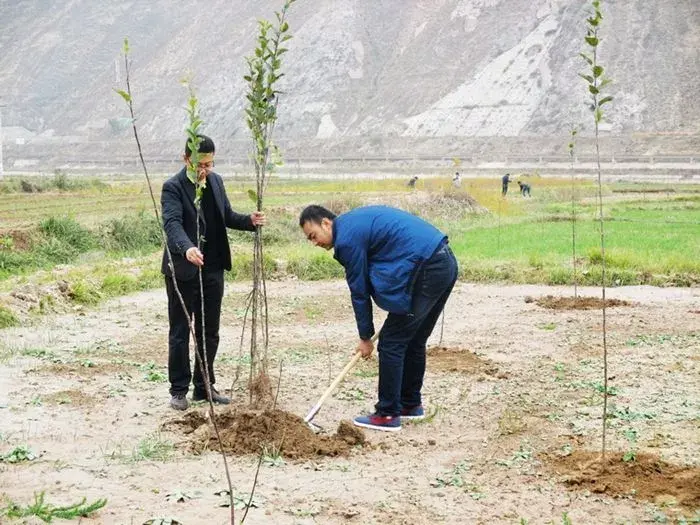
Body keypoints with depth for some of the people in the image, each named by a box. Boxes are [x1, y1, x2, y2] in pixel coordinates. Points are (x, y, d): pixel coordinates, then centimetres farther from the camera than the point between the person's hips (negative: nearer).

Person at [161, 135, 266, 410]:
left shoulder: (216, 181, 8)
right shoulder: (173, 187, -13)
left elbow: (226, 216, 16)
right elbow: (172, 222, -27)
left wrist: (249, 220, -5)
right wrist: (186, 248, -46)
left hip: (213, 268, 6)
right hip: (183, 270, -6)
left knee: (209, 332, 12)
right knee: (180, 333, 4)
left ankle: (204, 386, 23)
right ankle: (179, 390, 13)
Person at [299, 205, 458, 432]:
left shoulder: (347, 238, -9)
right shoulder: (356, 220, 20)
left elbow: (359, 291, -3)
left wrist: (365, 337, 8)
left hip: (426, 272, -10)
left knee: (390, 344, -1)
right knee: (413, 342, 20)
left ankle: (388, 415, 4)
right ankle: (411, 404, 31)